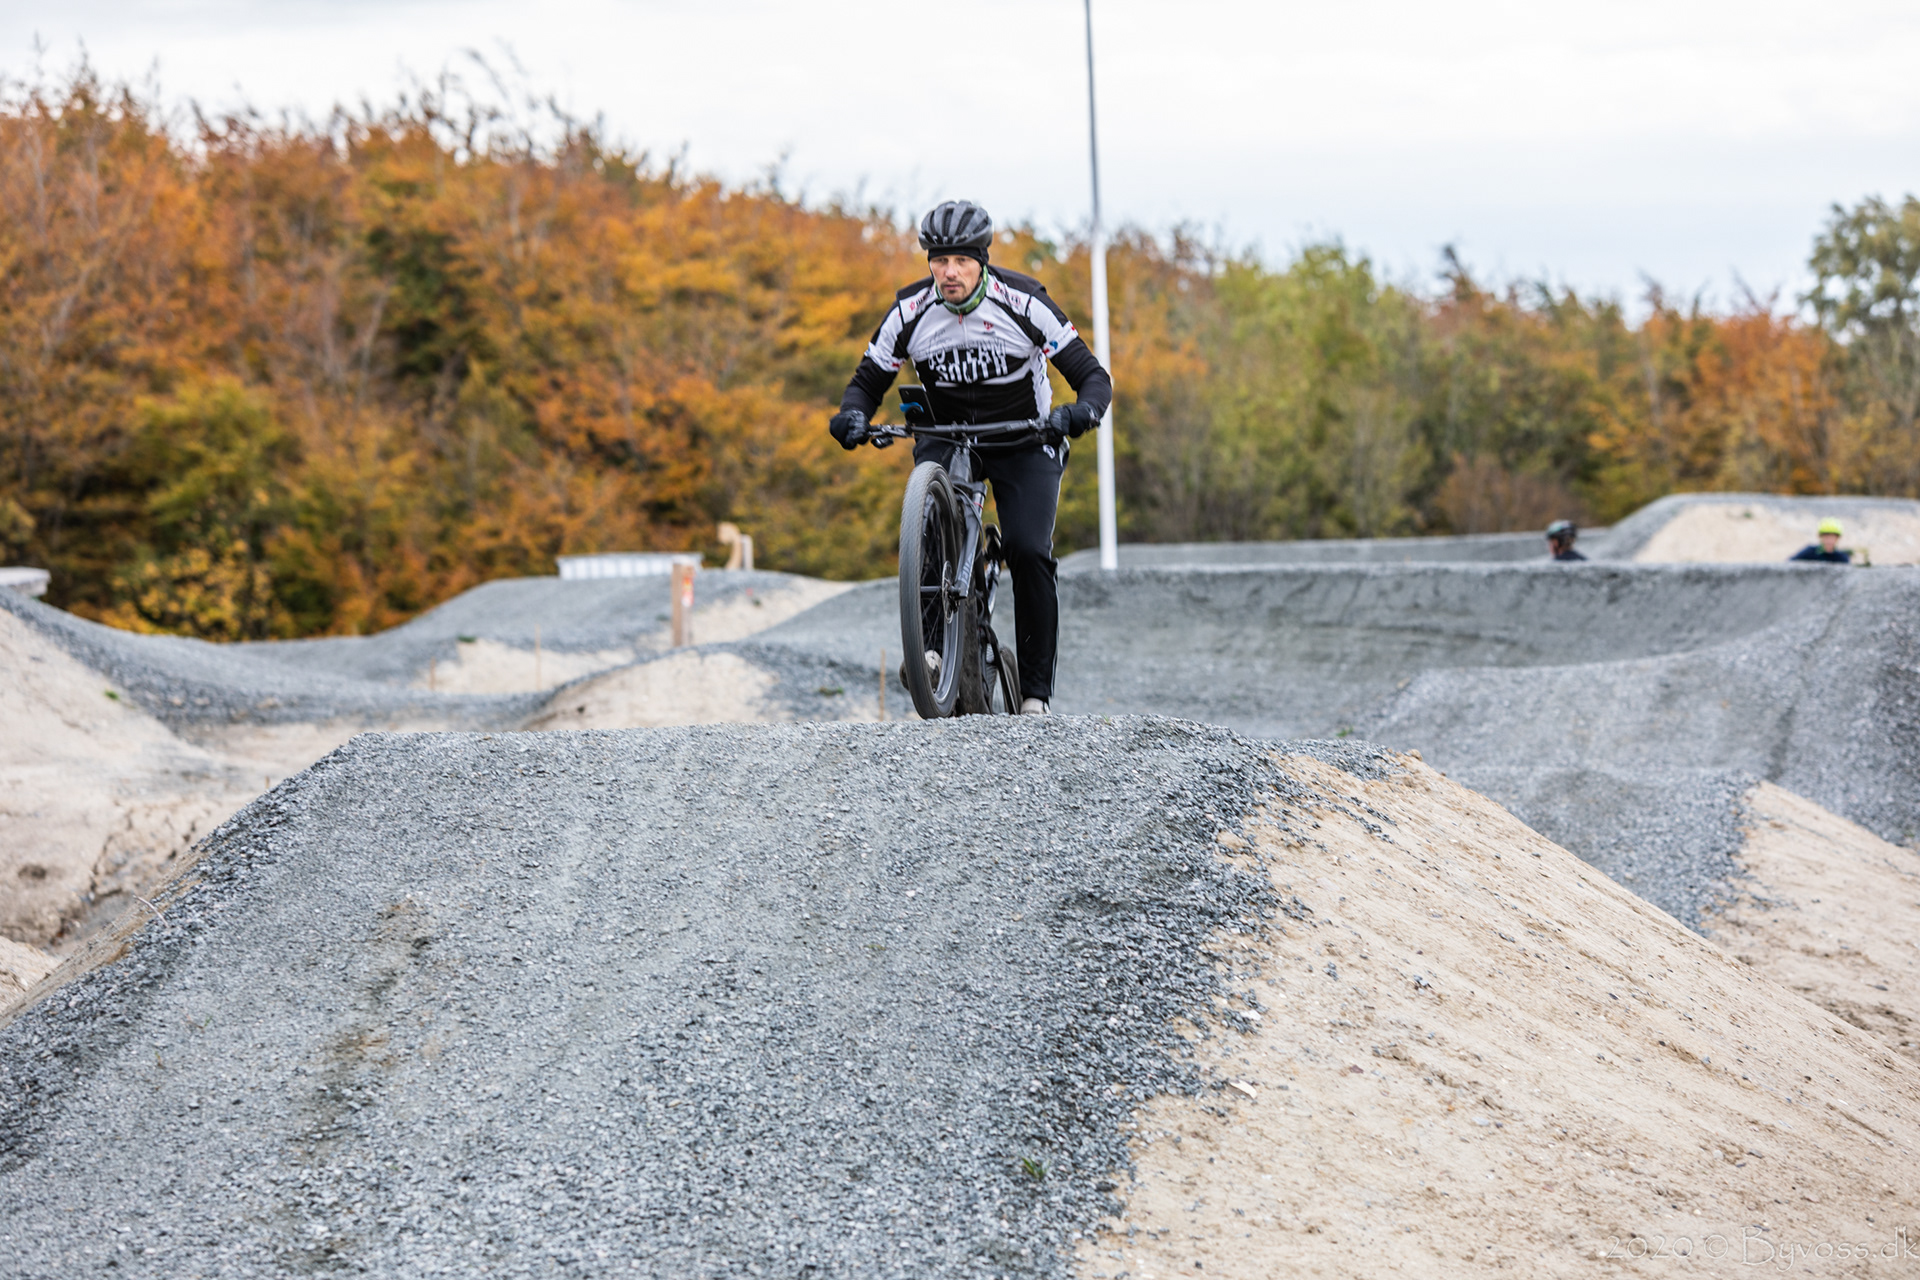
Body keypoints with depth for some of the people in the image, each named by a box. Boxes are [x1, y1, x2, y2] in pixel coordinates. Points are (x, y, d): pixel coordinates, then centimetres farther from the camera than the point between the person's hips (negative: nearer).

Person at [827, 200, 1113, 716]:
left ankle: (1036, 689, -11)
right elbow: (869, 379, -1)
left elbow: (1092, 375, -17)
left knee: (1029, 552, -21)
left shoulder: (1022, 302, -19)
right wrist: (853, 414, -25)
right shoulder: (910, 310, -12)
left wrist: (1083, 411, -39)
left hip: (1023, 441, -2)